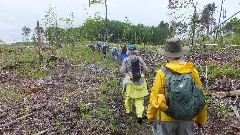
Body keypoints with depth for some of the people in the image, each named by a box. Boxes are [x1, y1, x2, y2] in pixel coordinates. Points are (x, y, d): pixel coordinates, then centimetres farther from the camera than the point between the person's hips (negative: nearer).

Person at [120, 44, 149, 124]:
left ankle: (128, 111, 37)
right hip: (140, 81, 1)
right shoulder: (140, 59, -3)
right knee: (139, 99, 6)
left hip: (130, 81, 0)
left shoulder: (126, 60, -7)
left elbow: (122, 71, -8)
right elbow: (146, 70, -3)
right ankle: (139, 115, -3)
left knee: (128, 97, 20)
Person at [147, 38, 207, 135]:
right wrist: (201, 118, 13)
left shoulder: (162, 73, -13)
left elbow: (154, 96, -9)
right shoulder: (193, 71, -6)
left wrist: (150, 115, 5)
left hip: (166, 117, -2)